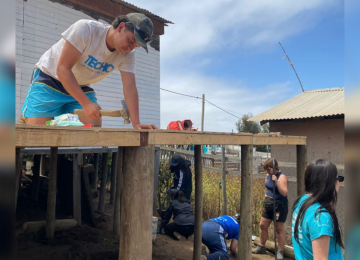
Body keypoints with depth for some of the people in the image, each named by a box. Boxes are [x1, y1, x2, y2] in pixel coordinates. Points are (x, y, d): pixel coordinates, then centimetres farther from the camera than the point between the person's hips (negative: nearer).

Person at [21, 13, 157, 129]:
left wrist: (136, 123, -31)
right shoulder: (85, 29, -27)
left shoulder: (127, 54, -13)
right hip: (49, 79, -4)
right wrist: (86, 103, -33)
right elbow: (63, 69, -27)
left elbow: (130, 89, -18)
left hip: (81, 87, 5)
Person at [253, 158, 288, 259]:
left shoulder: (282, 176, -17)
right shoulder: (268, 175, 6)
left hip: (279, 205, -8)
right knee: (262, 225, 12)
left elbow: (284, 193, -25)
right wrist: (267, 195, 10)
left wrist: (277, 181, -30)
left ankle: (280, 252, 14)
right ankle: (261, 247, 27)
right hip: (268, 204, 8)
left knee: (279, 229, 1)